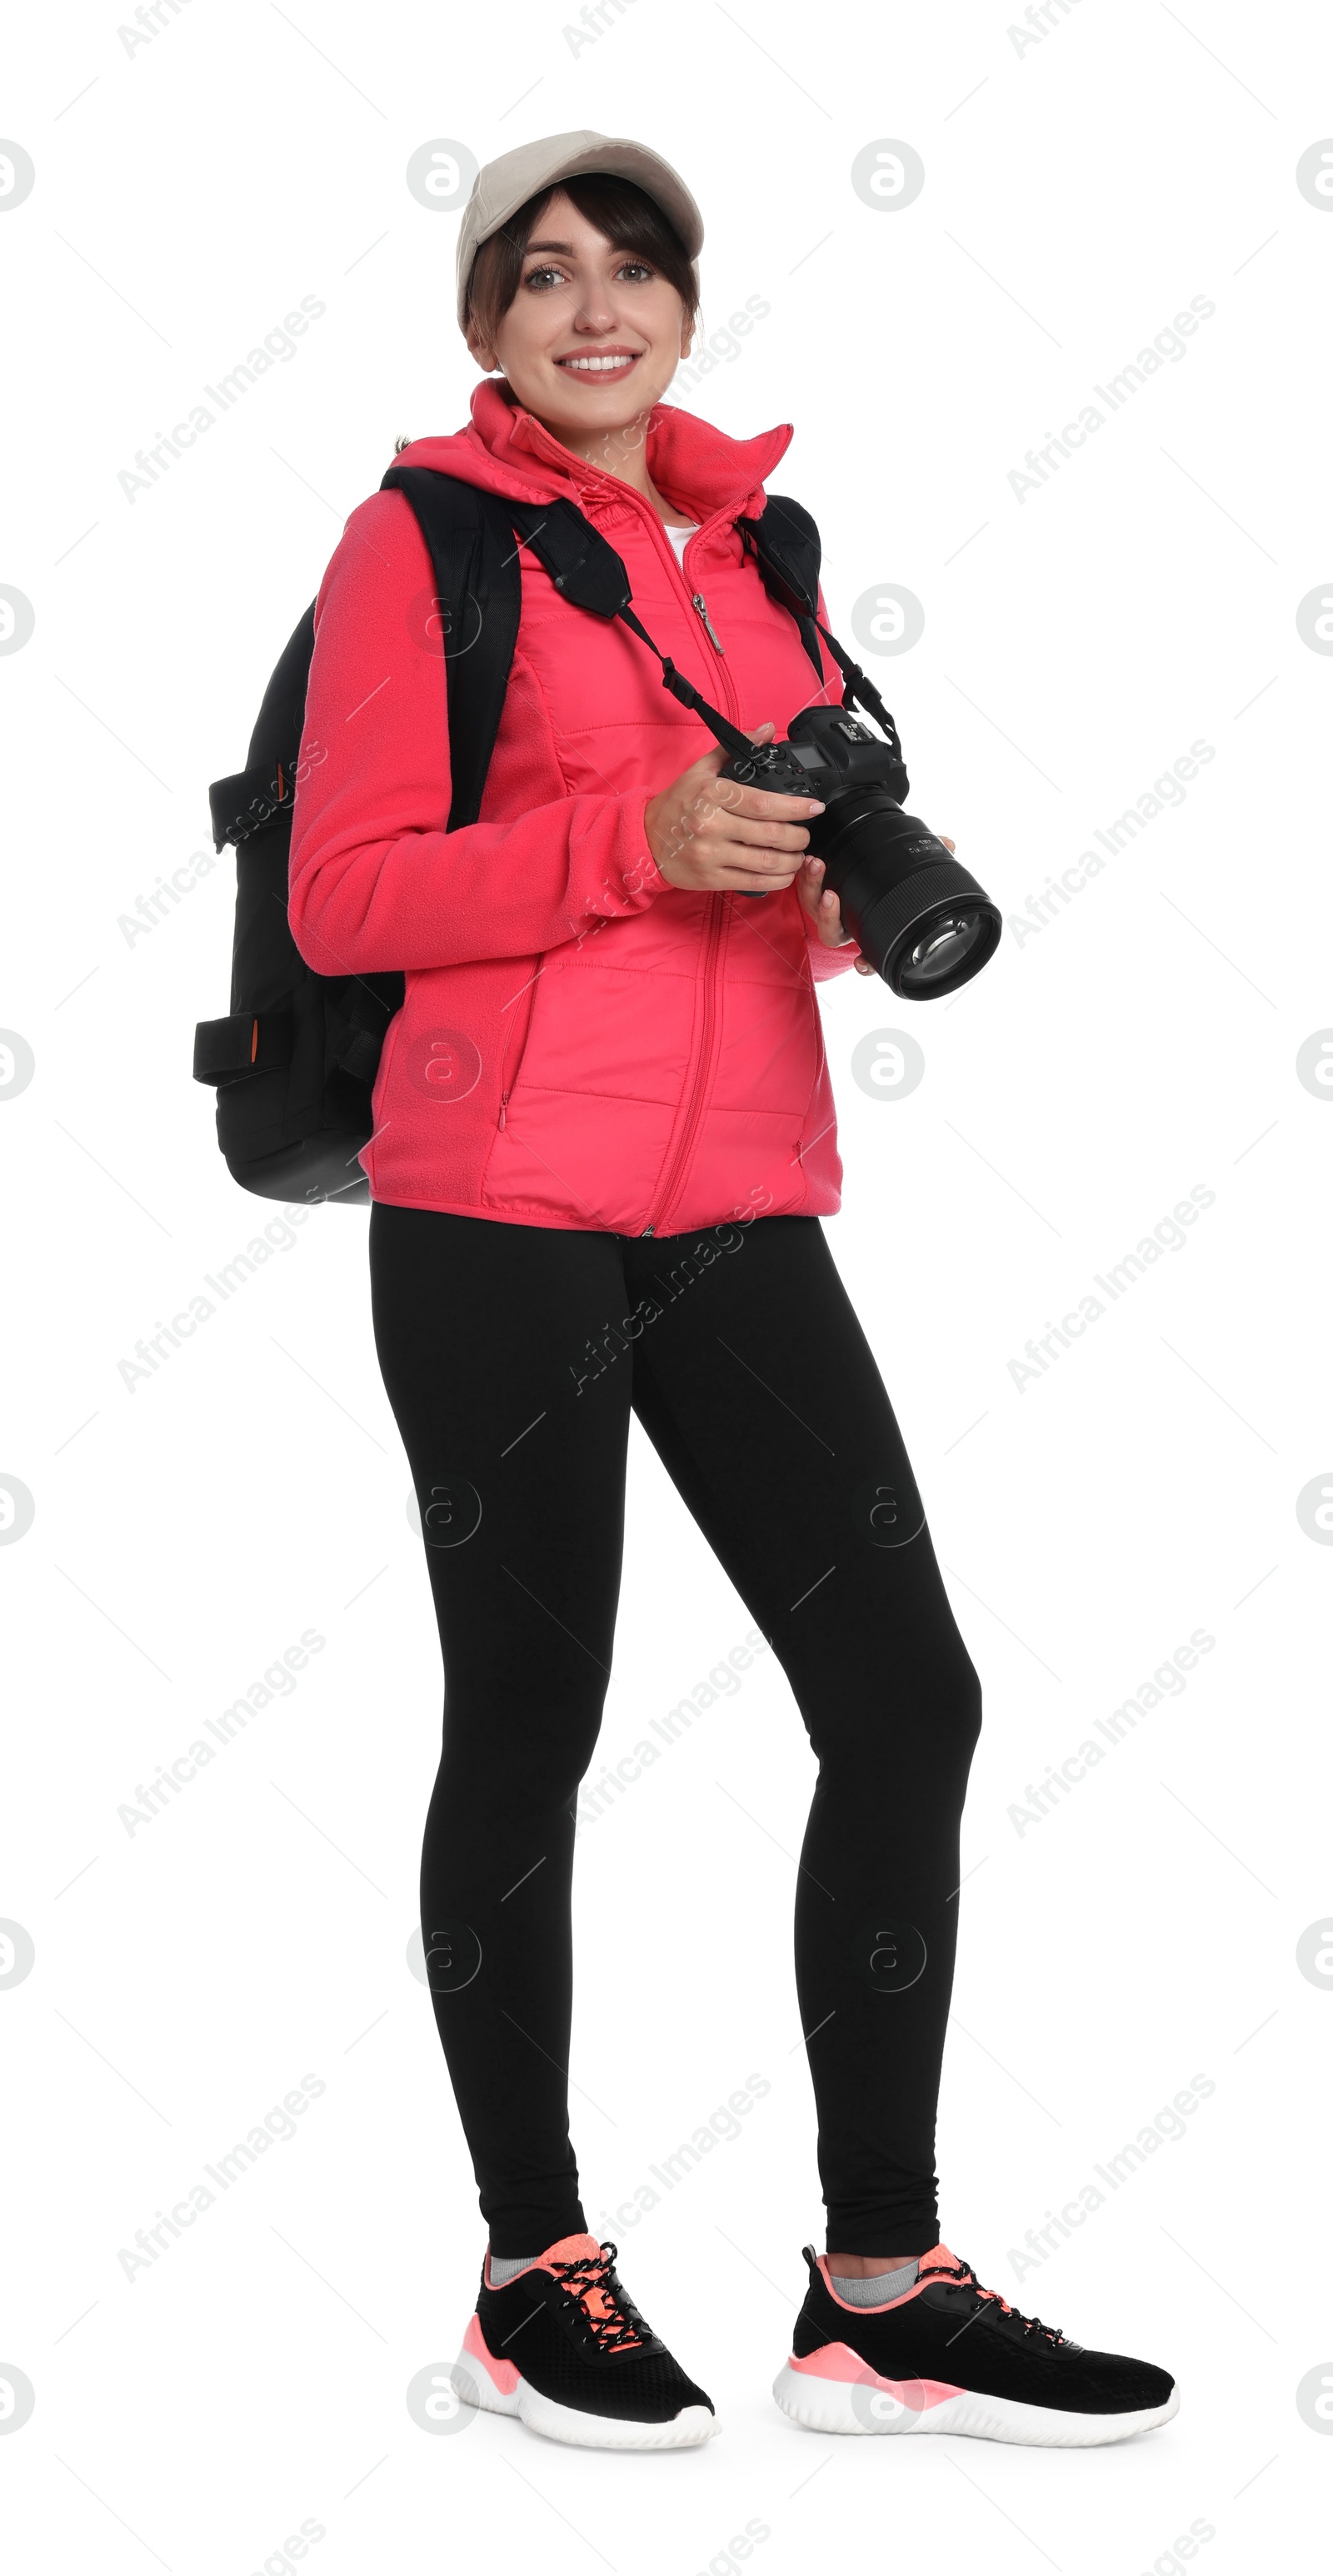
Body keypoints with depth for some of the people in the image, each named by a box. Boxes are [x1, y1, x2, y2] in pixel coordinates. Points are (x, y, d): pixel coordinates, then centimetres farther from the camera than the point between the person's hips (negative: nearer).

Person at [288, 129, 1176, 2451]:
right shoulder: (423, 538, -1)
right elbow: (342, 899, -8)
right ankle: (531, 2274, 19)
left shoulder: (747, 541, 17)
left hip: (738, 1206, 6)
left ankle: (884, 2295, 10)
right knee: (529, 1721, 3)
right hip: (503, 1209, -5)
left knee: (907, 1695, 0)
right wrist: (633, 845, -18)